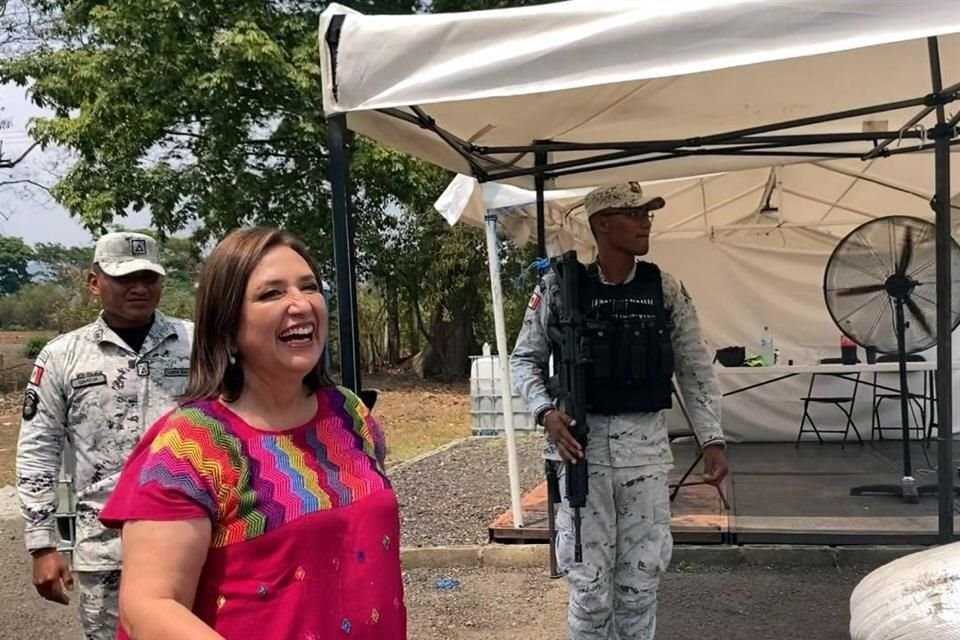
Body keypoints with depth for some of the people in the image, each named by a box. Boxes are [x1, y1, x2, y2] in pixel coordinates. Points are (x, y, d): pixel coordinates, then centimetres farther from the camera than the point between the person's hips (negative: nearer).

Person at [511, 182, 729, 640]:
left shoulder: (665, 289, 2)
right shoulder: (561, 287, -4)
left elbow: (695, 370, 5)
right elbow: (524, 358, 3)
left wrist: (711, 440, -2)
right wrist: (546, 412, -14)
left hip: (646, 441, 2)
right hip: (582, 439, -2)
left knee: (642, 574, 12)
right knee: (588, 576, 6)